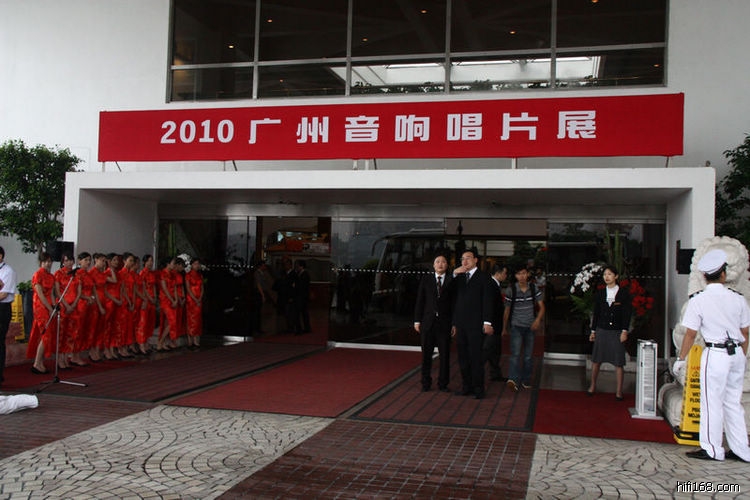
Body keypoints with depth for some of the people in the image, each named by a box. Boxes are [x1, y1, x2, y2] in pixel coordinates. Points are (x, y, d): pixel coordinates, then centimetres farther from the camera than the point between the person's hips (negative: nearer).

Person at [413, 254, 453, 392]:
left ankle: (443, 383, 16)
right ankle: (426, 383, 17)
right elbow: (419, 301, 5)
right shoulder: (425, 279, 7)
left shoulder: (451, 281, 2)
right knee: (426, 354, 6)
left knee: (445, 355, 5)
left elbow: (454, 302, 0)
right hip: (427, 322, 1)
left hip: (444, 323, -1)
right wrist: (417, 320, 0)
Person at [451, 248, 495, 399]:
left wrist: (487, 322, -12)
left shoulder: (484, 277, 0)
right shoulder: (459, 278, 16)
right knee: (463, 357, 7)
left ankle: (478, 388, 4)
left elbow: (487, 301, -5)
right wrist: (454, 323, 14)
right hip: (461, 324, 5)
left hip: (476, 325, -5)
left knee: (475, 357, -5)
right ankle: (466, 386, 15)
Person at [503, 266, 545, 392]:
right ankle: (513, 379, -26)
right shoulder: (511, 290, -5)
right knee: (515, 353, -17)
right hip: (516, 326, -3)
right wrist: (504, 328, 8)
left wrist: (538, 319, -18)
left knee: (528, 356, 9)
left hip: (530, 327, 3)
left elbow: (541, 307, 1)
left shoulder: (534, 289, 1)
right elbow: (507, 310, 3)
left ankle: (526, 380, 20)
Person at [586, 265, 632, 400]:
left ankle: (619, 391, 7)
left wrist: (625, 331, -8)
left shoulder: (624, 293, -1)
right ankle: (593, 385, 21)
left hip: (617, 331, -2)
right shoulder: (599, 293, 7)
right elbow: (596, 313, 10)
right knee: (596, 359, 6)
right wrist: (593, 330, 9)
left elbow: (627, 313, -2)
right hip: (602, 330, 3)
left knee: (618, 362, -1)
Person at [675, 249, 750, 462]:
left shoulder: (698, 300, -9)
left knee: (712, 402, 4)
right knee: (733, 402, 14)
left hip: (716, 354, -5)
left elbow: (690, 334, -7)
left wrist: (681, 359, 3)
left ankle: (712, 449, 10)